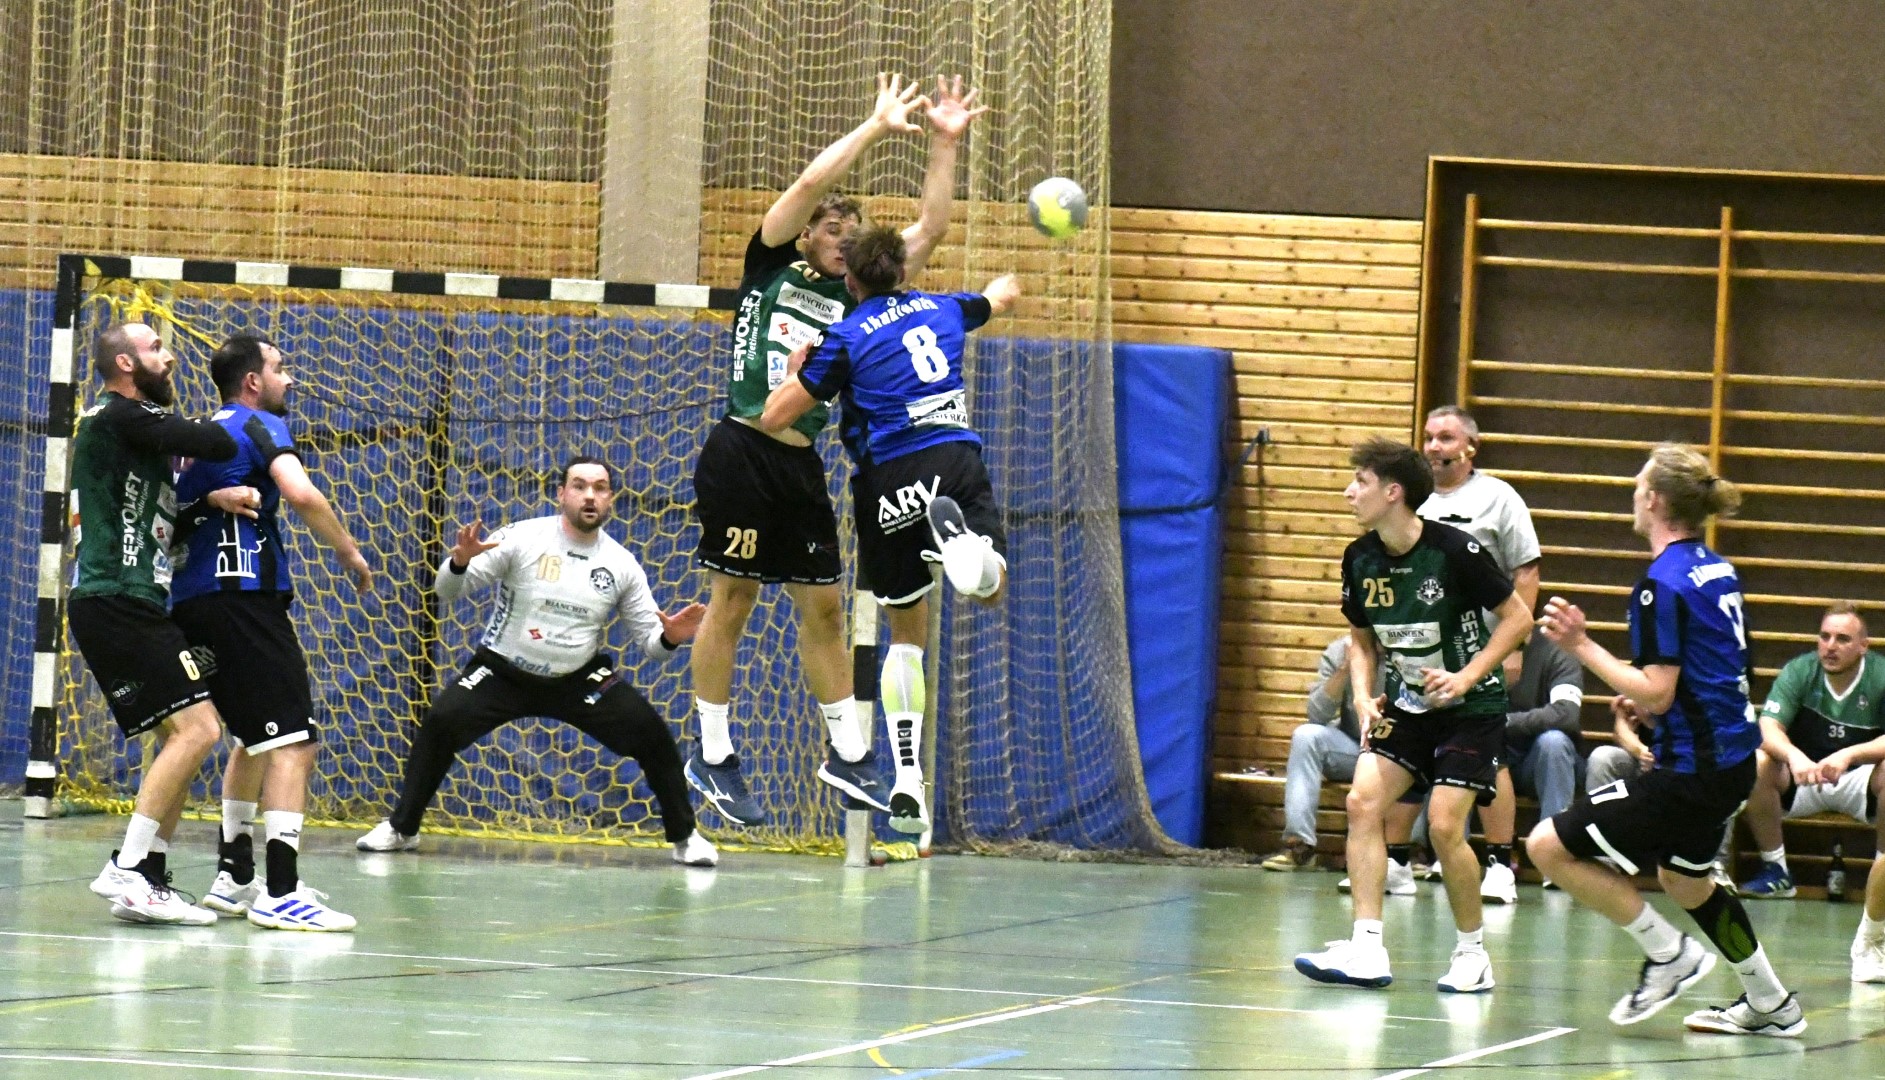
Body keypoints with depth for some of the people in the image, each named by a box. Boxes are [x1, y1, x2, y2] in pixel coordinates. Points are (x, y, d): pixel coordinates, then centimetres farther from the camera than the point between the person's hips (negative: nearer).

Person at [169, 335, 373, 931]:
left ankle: (233, 876, 26)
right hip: (244, 596, -9)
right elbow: (300, 494, -18)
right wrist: (349, 551, -8)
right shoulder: (260, 425, -2)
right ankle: (280, 892, -23)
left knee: (253, 737, 25)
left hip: (190, 602, 9)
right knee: (292, 742, -13)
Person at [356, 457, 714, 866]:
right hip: (503, 672, -2)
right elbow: (448, 591, -11)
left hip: (579, 679, 2)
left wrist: (669, 637, -23)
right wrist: (460, 562, -34)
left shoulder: (622, 565, -3)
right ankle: (401, 828, -5)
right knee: (440, 723, -23)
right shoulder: (522, 539, -11)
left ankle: (684, 836, 6)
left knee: (651, 734, -13)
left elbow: (649, 639, 0)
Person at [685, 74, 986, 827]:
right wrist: (877, 127, -4)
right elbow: (812, 183, -8)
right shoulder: (770, 270, 4)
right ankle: (712, 755, 4)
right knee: (732, 601, -2)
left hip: (802, 466, 5)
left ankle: (847, 753, 14)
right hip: (742, 451, -5)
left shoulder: (855, 302, 15)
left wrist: (944, 143, 9)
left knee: (823, 607, 7)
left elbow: (929, 230, 14)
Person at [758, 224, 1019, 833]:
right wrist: (1005, 284, 64)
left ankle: (907, 777, 5)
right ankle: (962, 539, -30)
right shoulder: (942, 310, 15)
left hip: (891, 480, -1)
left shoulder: (846, 339, 1)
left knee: (906, 631, 12)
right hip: (959, 459, 1)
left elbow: (773, 418, 0)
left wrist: (795, 371, 20)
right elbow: (1002, 296, 39)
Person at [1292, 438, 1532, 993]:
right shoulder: (1360, 558, -2)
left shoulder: (1455, 550, -19)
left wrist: (1466, 678, -20)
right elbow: (1362, 640, 13)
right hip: (1406, 705, 6)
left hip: (1471, 708, -6)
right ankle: (1367, 950, -12)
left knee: (1445, 824, -16)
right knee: (1363, 801, -12)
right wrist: (1363, 698, -4)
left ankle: (1472, 952, 4)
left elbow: (1517, 618, -11)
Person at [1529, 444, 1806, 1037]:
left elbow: (1655, 695, -22)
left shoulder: (1663, 583, -19)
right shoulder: (1716, 569, 9)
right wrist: (1641, 700, 29)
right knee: (1684, 877, 32)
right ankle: (1771, 1005, 40)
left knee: (1549, 846, -8)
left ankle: (1669, 953, -1)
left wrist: (1582, 646, -19)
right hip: (1733, 758, 10)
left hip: (1693, 771, -10)